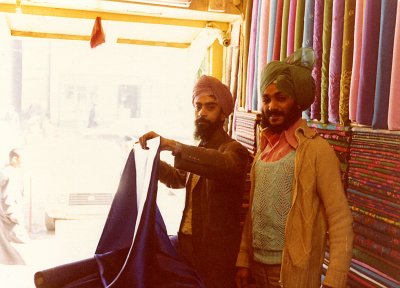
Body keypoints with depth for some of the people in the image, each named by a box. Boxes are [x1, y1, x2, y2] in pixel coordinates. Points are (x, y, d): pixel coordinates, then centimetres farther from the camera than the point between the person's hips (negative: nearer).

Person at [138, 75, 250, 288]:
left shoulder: (234, 150, -15)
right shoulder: (202, 149, 11)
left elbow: (224, 164, -40)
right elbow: (178, 178, 26)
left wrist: (171, 145, -46)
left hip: (216, 250, -7)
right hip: (189, 242, 7)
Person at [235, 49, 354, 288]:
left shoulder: (317, 149, -13)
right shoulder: (265, 147, 6)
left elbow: (340, 220, -16)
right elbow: (254, 210, 9)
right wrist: (244, 259, 6)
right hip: (258, 264, 6)